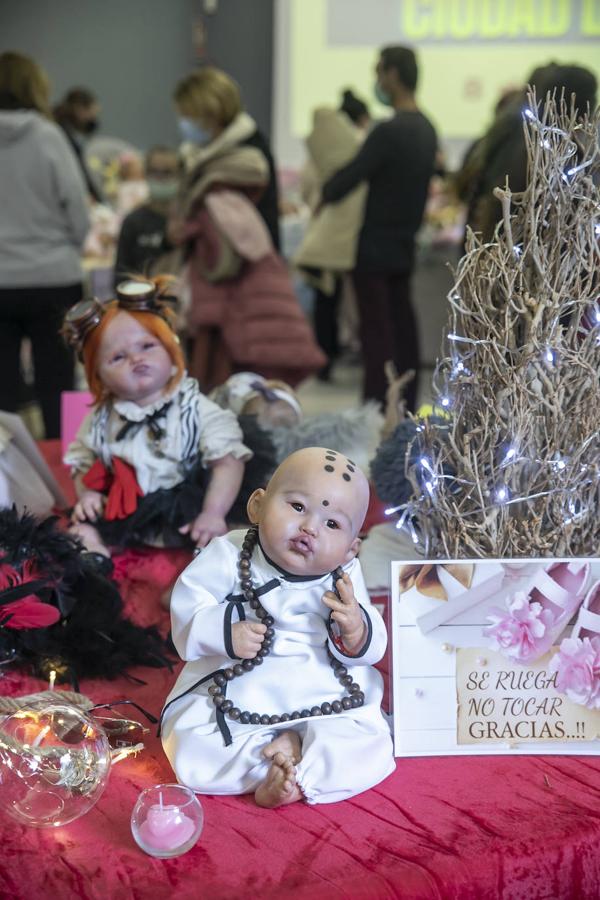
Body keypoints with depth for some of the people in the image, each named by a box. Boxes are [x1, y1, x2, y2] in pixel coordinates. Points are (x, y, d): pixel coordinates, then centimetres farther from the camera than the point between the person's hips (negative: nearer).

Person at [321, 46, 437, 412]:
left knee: (377, 331, -5)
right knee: (403, 327, 11)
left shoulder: (389, 131, -19)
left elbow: (347, 179, -19)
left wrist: (323, 194, 1)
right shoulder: (427, 129, 9)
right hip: (405, 243, 8)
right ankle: (406, 407, 17)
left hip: (376, 246, -8)